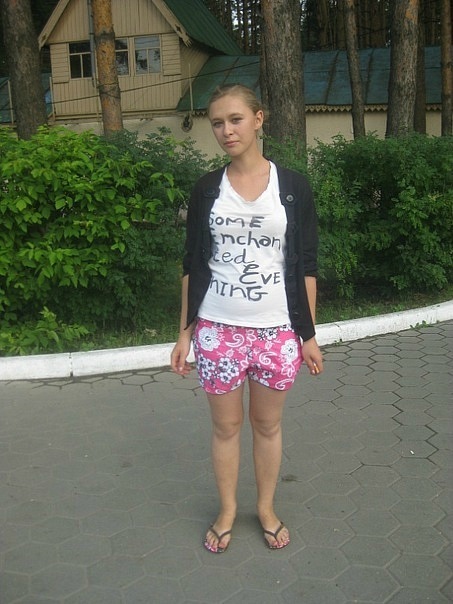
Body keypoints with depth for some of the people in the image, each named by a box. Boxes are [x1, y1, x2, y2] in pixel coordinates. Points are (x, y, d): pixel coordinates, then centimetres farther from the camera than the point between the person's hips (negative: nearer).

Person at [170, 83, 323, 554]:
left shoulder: (292, 186, -1)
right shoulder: (207, 189, 2)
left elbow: (305, 266, 1)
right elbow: (193, 265, 5)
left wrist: (308, 334, -1)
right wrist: (184, 333, 3)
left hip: (276, 330, 0)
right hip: (218, 330, 1)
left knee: (267, 425, 13)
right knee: (226, 426, 12)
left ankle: (266, 508, 35)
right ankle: (227, 511, 33)